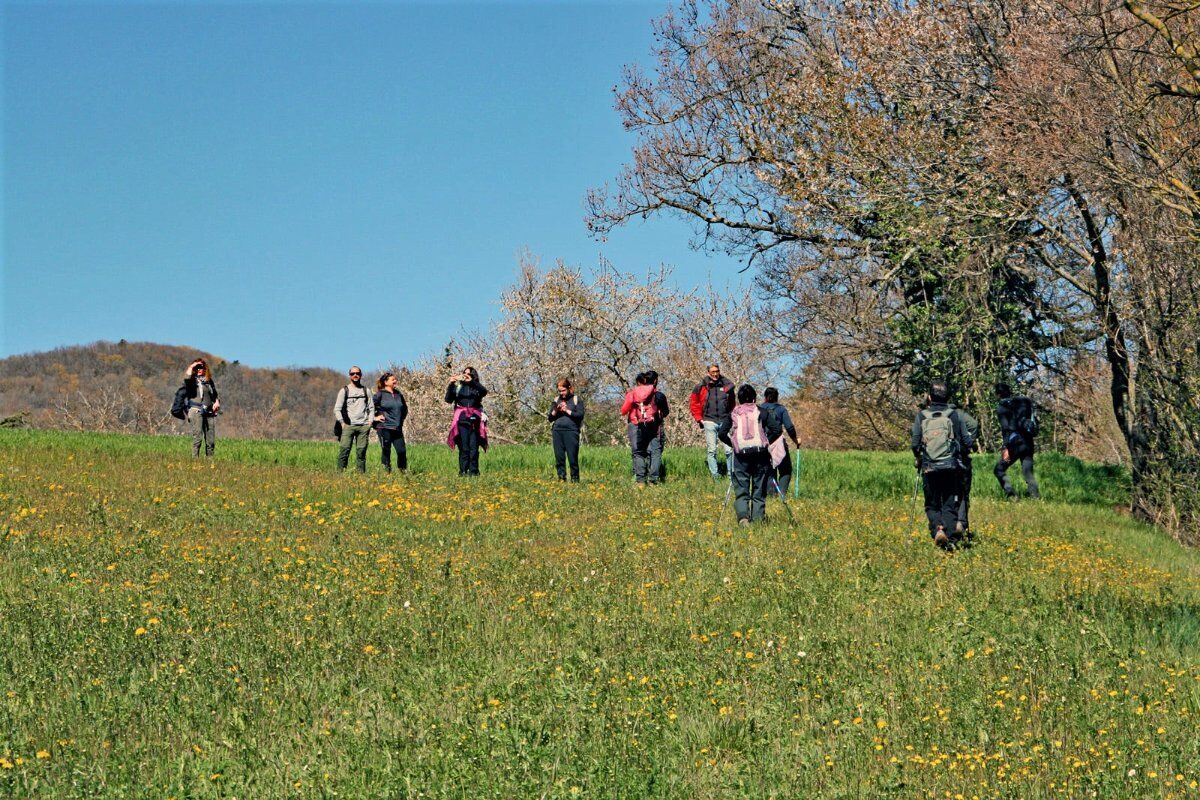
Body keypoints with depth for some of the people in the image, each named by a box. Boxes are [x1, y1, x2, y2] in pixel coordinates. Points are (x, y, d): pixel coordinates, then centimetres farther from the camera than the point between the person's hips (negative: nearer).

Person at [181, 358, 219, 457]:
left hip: (210, 412, 5)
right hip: (196, 411, -5)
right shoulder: (192, 380, 4)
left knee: (211, 440, 1)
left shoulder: (209, 381, 20)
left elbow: (215, 395, 30)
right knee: (197, 438, -16)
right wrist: (192, 366, -7)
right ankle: (195, 459, -18)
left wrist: (217, 402, 9)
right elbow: (187, 377, -21)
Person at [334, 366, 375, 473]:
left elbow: (371, 408, 16)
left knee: (361, 452, 1)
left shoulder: (366, 391, 14)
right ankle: (340, 473, -10)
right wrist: (342, 423, -6)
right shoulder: (344, 390, 7)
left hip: (363, 426, 2)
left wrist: (370, 422, 3)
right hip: (348, 426, -2)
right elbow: (337, 409, 4)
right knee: (344, 451, -11)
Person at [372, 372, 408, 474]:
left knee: (402, 450, -2)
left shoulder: (398, 394, 12)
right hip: (384, 427, -5)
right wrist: (374, 417, -6)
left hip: (397, 428, 5)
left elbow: (405, 408, 28)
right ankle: (386, 472, 8)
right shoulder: (380, 394, -4)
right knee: (386, 451, 0)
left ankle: (404, 472, 8)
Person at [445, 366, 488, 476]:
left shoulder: (476, 387, 11)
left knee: (474, 446, -5)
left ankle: (473, 470, -3)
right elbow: (448, 399, 3)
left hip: (474, 420, 0)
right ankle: (463, 470, -4)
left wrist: (472, 382, -21)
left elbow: (485, 391, -12)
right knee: (464, 447, -5)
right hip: (462, 420, 0)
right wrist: (451, 385, -8)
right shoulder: (458, 387, 14)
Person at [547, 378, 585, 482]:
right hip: (557, 431, 4)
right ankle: (561, 477, 6)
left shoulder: (576, 400, 7)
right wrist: (555, 411, -3)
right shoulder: (556, 400, 17)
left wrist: (567, 411, -7)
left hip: (571, 431, -4)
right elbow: (550, 418, 16)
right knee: (559, 456, 1)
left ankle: (575, 479, 1)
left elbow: (580, 415, -3)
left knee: (572, 456, -6)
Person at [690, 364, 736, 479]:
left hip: (725, 421, 0)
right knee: (711, 450, 1)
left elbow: (732, 404, 18)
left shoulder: (727, 385, 5)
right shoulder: (701, 387, 2)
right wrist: (699, 419, 6)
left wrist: (731, 416, 12)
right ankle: (715, 475, 5)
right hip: (709, 421, 0)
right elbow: (693, 403, 11)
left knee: (729, 450, -5)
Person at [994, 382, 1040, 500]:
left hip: (1015, 443, -6)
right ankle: (1036, 497, -5)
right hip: (1029, 443, 6)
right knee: (1028, 473, 7)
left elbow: (1006, 428, -14)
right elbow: (1034, 421, 17)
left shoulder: (1001, 407, -3)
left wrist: (1006, 447, -18)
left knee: (999, 470, 7)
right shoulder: (1023, 402, 16)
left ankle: (1011, 495, -8)